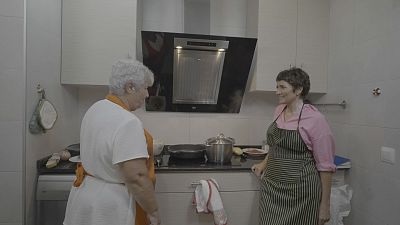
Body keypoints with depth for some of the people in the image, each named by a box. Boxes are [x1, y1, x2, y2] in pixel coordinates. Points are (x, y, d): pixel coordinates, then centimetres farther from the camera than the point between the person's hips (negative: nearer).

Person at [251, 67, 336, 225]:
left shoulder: (315, 119, -14)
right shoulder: (279, 110, 4)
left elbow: (325, 166, -11)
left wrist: (325, 205, -8)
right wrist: (264, 163, 14)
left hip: (300, 190, -5)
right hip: (271, 185, 6)